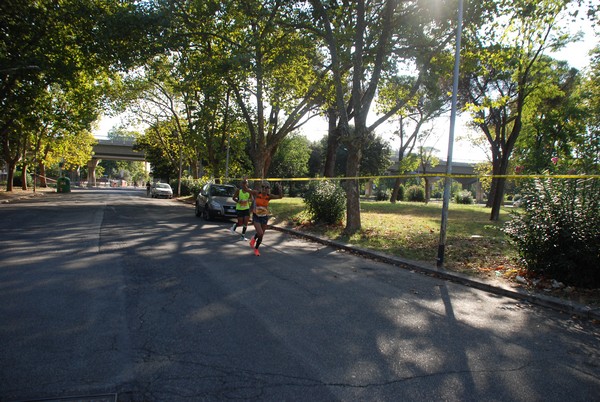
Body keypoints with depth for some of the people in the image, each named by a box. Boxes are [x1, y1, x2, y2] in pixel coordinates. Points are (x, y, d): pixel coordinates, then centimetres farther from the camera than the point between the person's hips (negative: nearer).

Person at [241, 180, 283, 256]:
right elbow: (245, 189, -16)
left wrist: (279, 188, -25)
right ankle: (254, 239, 16)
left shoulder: (269, 196, -10)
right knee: (260, 233, -21)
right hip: (256, 216, -3)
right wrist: (244, 182, -34)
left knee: (261, 236, 11)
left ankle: (256, 249, 39)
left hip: (264, 217, 3)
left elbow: (280, 196, -12)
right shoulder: (256, 193, -16)